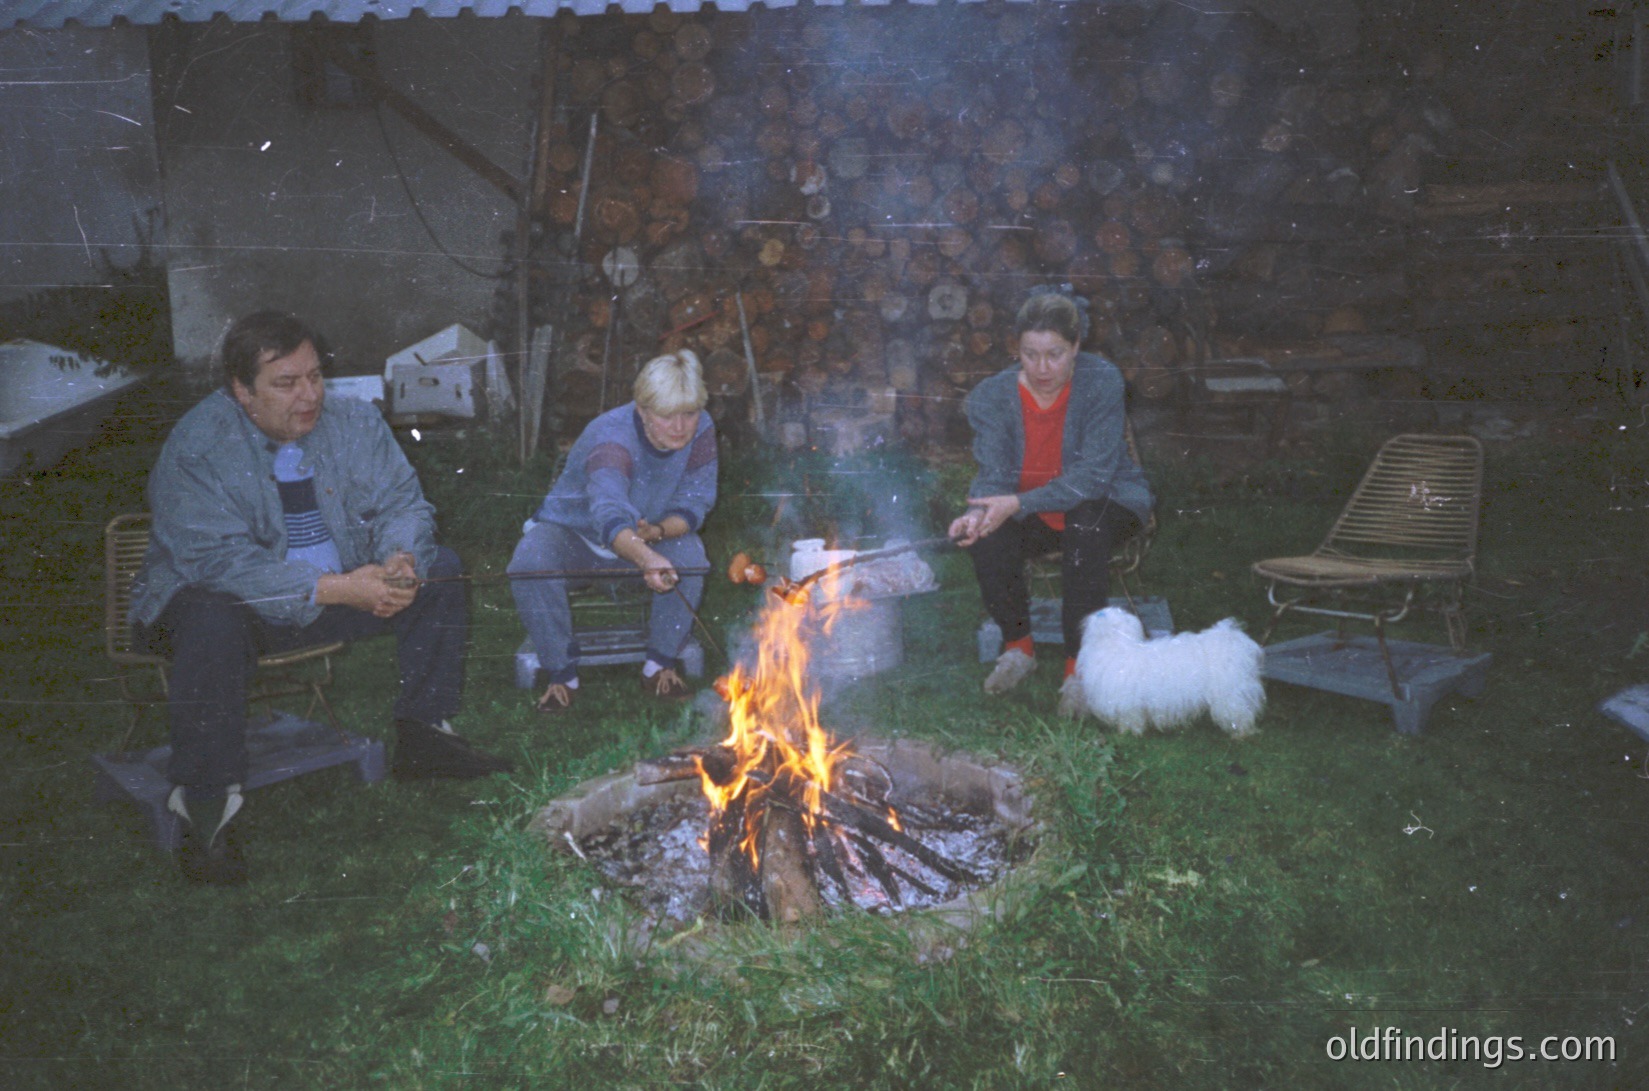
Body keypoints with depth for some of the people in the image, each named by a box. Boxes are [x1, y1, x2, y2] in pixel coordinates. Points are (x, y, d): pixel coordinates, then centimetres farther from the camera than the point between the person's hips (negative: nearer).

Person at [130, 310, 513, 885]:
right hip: (222, 596, -5)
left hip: (340, 587, 6)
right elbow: (220, 561, -29)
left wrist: (401, 558, -27)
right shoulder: (195, 449, -20)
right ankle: (206, 806, -29)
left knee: (439, 567, -8)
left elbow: (401, 504, -1)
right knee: (212, 621, -39)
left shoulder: (354, 422, -3)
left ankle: (424, 735, -2)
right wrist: (336, 589, -36)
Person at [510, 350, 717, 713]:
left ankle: (661, 664, -9)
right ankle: (560, 673, -12)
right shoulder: (611, 438, -35)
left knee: (689, 557, -29)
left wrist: (658, 530, -34)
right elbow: (609, 514, -53)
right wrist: (647, 559, -73)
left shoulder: (700, 432, -18)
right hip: (574, 530, -3)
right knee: (529, 565, -34)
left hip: (649, 537, 3)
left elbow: (694, 503, -11)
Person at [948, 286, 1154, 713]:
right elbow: (995, 476, -13)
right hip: (1031, 515, 3)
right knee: (985, 539, -27)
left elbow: (1092, 475, -26)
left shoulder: (1101, 381, -21)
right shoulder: (993, 396, -11)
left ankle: (1079, 666, -23)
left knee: (1085, 524, -36)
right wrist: (979, 513, -38)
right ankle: (1018, 646, -1)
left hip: (1105, 503, -2)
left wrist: (1018, 504, -38)